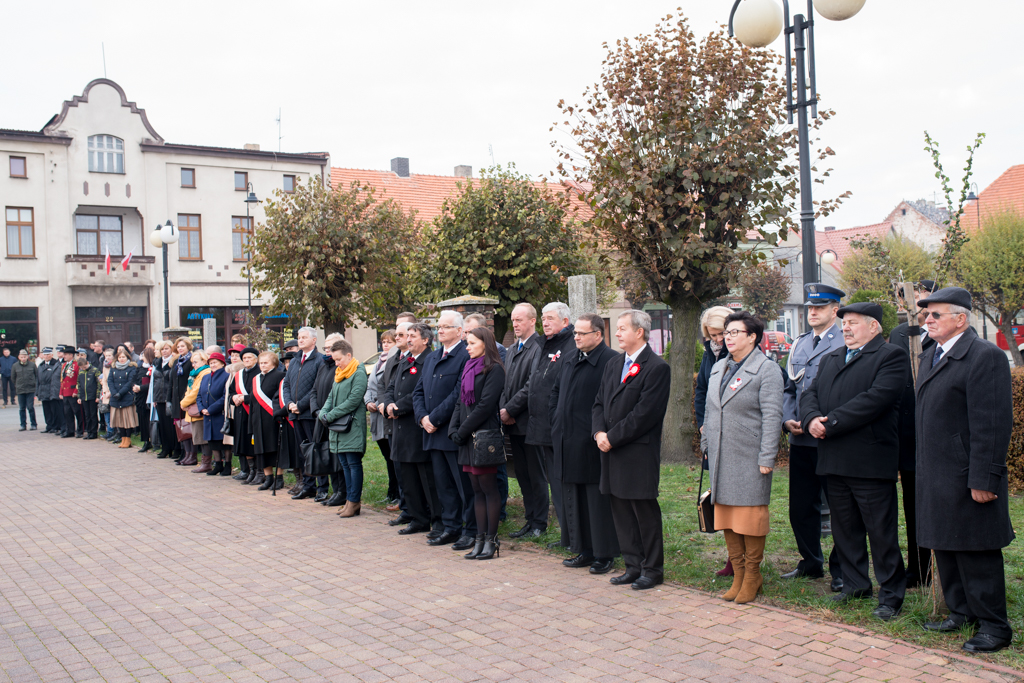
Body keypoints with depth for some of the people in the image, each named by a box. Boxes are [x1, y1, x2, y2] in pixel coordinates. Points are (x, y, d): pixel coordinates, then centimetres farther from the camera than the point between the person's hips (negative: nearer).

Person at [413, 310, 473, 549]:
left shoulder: (466, 357, -11)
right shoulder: (431, 357, 17)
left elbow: (458, 394, -18)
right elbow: (419, 391, 16)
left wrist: (434, 418, -15)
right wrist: (422, 417, -1)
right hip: (433, 432, 8)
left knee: (465, 485, 0)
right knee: (443, 484, 14)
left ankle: (471, 530, 9)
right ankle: (451, 527, 24)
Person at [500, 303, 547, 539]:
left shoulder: (538, 348, -12)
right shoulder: (512, 350, 17)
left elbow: (532, 386, -18)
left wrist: (510, 410, -15)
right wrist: (503, 409, 1)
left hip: (530, 421, -8)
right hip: (513, 422, 8)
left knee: (536, 475, 1)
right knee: (522, 475, 13)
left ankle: (539, 524, 10)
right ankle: (530, 521, 22)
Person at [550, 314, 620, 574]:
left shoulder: (611, 361, -12)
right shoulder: (571, 361, 15)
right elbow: (556, 392, 26)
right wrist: (557, 422, 16)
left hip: (593, 445, -8)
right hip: (569, 445, 8)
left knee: (598, 502, 0)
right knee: (573, 501, 14)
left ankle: (604, 555, 11)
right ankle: (583, 550, 25)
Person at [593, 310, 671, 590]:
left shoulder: (657, 368, -11)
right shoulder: (613, 365, 15)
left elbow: (645, 413, -17)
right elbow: (600, 403, 15)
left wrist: (612, 437, -15)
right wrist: (599, 432, -3)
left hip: (639, 454, -8)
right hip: (612, 452, 8)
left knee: (644, 510, 1)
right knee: (621, 510, 12)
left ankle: (652, 569, 15)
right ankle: (633, 565, 24)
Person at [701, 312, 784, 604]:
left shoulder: (767, 369, -7)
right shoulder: (719, 368, 14)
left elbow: (772, 416, -12)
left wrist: (766, 458, -16)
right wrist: (706, 445, 14)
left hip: (750, 458, -6)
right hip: (721, 458, 7)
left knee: (750, 516, -1)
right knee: (725, 515, 8)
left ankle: (752, 576, 13)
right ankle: (738, 574, 18)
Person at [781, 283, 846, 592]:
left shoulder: (846, 344, -5)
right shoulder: (799, 344, 15)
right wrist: (788, 420, 2)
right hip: (800, 439, 6)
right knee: (800, 507, 13)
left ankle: (841, 570, 16)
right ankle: (811, 562, 28)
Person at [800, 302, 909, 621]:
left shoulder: (891, 356, -5)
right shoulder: (829, 360, 20)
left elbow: (875, 399, -17)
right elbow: (810, 394, 12)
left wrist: (830, 424, -17)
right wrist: (811, 418, -11)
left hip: (870, 460, -7)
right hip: (834, 460, 7)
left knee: (881, 531, 0)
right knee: (845, 528, 15)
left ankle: (891, 595, 11)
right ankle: (855, 584, 28)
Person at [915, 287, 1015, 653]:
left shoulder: (985, 356, -14)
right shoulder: (929, 359, 15)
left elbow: (993, 424, -18)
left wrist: (983, 480, -21)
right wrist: (922, 470, 16)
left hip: (966, 478, -9)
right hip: (935, 478, 9)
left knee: (976, 552, 0)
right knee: (945, 547, 16)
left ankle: (994, 626, 12)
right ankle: (961, 612, 30)